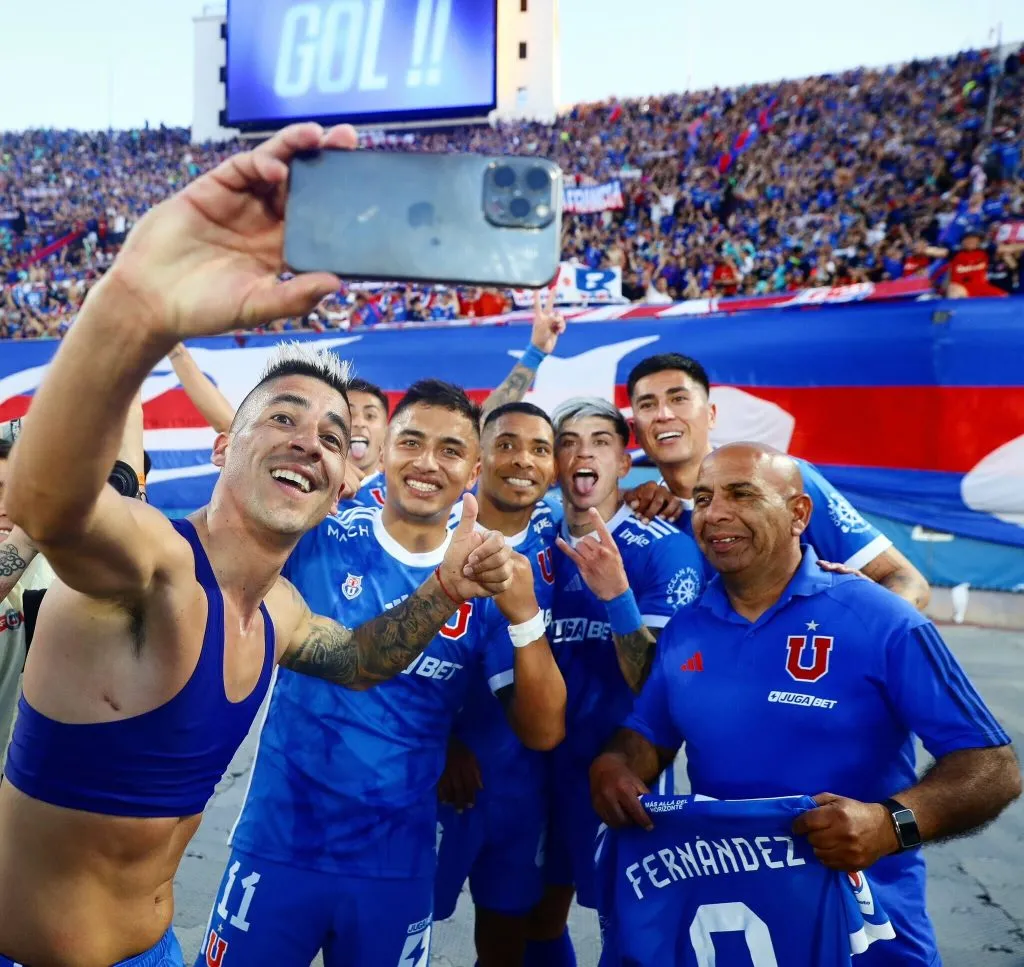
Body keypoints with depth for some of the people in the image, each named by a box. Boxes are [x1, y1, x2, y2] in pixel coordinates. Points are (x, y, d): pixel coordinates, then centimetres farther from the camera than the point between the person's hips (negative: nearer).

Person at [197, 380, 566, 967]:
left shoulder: (487, 583, -5)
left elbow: (543, 733, -7)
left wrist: (525, 617, -22)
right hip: (278, 845, -1)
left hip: (399, 865, 2)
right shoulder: (314, 540, -8)